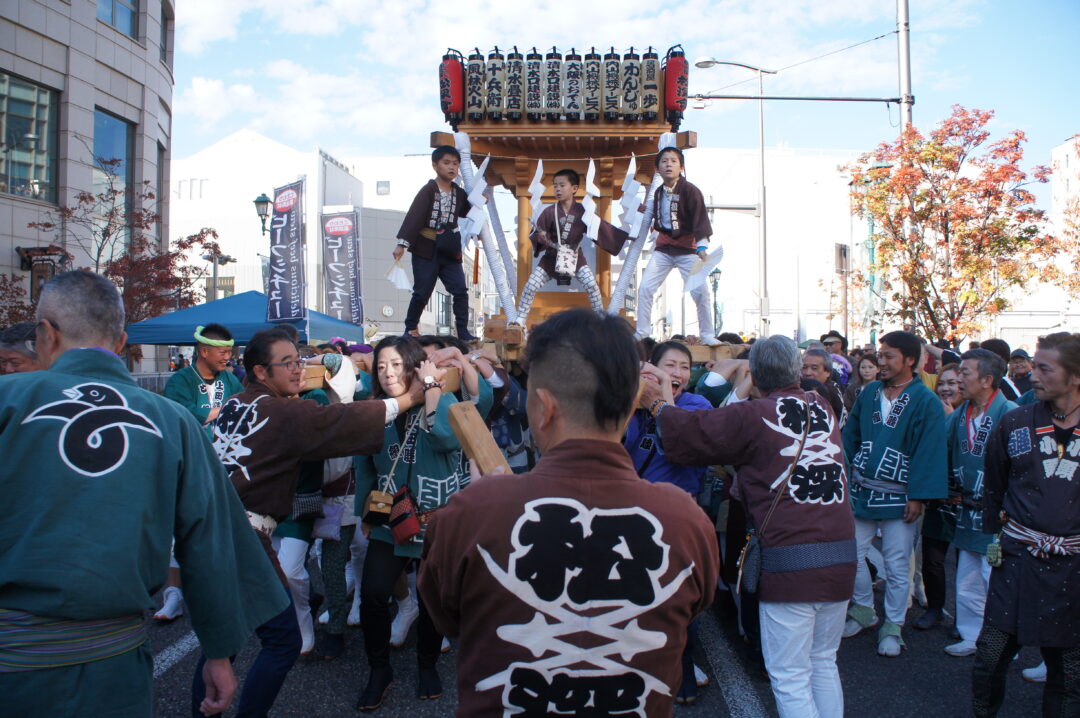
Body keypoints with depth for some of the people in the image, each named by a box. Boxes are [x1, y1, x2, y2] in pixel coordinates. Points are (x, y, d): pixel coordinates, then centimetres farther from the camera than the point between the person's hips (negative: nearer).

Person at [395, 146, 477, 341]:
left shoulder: (459, 193, 8)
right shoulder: (428, 191, -10)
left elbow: (462, 212, 26)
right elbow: (413, 216, -16)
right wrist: (402, 244, -24)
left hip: (449, 250, 5)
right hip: (426, 250, -5)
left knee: (460, 290, -3)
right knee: (422, 292, 2)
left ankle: (463, 331, 5)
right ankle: (410, 328, 22)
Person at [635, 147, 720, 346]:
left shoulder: (690, 191, -11)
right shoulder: (658, 193, 7)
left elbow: (700, 220, -19)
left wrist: (702, 248, -26)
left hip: (688, 249, -5)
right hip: (663, 249, 5)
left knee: (701, 292, -10)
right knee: (645, 288, -3)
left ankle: (707, 336, 4)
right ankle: (642, 334, 9)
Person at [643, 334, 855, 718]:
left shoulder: (754, 415, -8)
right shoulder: (824, 410, 9)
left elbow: (686, 436, -3)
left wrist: (661, 405, 14)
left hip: (790, 561, -6)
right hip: (842, 556, 6)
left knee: (790, 678, 4)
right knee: (824, 665, 21)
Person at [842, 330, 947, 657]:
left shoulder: (926, 402, -8)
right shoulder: (869, 393, 6)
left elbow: (929, 452, -11)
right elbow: (850, 437, 11)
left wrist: (918, 497, -15)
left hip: (898, 497, -4)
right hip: (861, 491, 5)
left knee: (897, 565, 5)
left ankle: (893, 626, 21)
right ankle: (863, 610, 30)